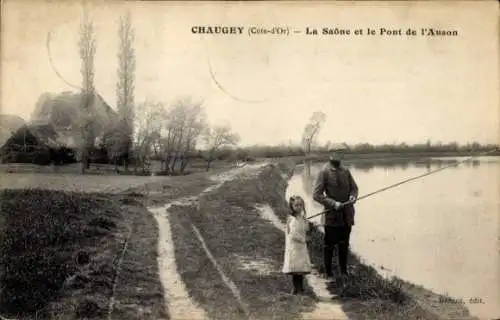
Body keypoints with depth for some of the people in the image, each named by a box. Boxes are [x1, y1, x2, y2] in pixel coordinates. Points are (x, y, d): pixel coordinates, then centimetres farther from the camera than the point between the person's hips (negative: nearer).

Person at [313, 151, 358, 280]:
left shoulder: (345, 171, 6)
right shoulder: (324, 173, -9)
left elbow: (354, 187, 16)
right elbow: (316, 195, -12)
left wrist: (353, 196, -7)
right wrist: (333, 203, -20)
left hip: (346, 215, 4)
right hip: (332, 216, -4)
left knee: (344, 244, 13)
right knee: (329, 245, 5)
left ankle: (343, 271, 28)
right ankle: (328, 273, 18)